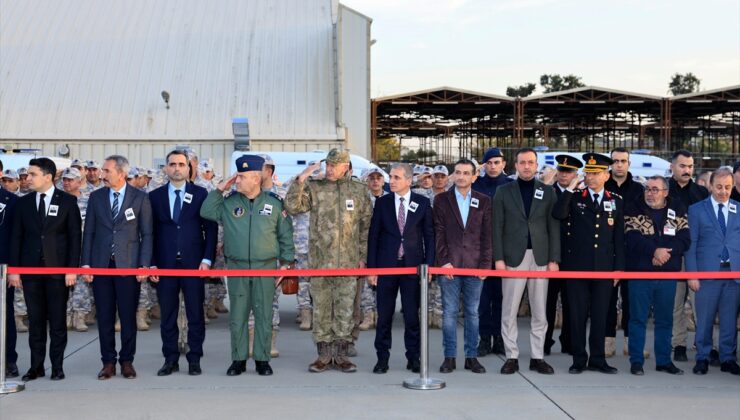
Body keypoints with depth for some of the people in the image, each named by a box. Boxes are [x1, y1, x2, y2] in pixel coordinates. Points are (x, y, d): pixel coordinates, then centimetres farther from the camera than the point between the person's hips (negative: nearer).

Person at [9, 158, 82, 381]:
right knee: (35, 320, 7)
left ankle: (57, 366, 10)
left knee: (57, 320, 3)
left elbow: (75, 236, -2)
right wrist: (14, 269, 1)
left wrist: (72, 269, -9)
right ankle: (36, 366, 14)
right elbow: (16, 237, 8)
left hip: (58, 270, -3)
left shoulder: (67, 201, 0)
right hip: (30, 270, 3)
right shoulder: (23, 202, 8)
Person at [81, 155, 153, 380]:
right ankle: (108, 362, 14)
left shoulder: (140, 198, 1)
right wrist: (86, 263, 2)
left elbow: (146, 234, 1)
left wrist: (144, 265, -7)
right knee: (104, 317, 5)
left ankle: (127, 361, 13)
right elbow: (89, 232, 9)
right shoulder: (96, 197, 8)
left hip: (128, 266, -2)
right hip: (101, 265, 2)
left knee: (128, 316, 2)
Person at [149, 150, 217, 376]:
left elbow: (210, 228, 2)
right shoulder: (155, 196, 8)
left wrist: (207, 259, -7)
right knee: (167, 315, 6)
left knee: (195, 314, 3)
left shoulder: (200, 194, 4)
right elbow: (150, 232, 7)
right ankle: (170, 359, 14)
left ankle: (194, 359, 11)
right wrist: (152, 263, -1)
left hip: (193, 262, -1)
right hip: (165, 264, 1)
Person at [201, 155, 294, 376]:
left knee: (264, 315, 4)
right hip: (236, 267, 1)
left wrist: (285, 263, 2)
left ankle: (262, 359, 14)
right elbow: (206, 212, 0)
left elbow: (286, 235, 6)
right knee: (237, 315, 5)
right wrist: (218, 189, -3)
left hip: (266, 267, -1)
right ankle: (238, 359, 15)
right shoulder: (229, 203, 5)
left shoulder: (275, 203, 1)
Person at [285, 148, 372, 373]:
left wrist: (363, 255, 5)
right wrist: (300, 179, -15)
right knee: (321, 307, 6)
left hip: (348, 261, 0)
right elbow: (292, 206, -8)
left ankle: (341, 354, 14)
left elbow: (366, 225, 8)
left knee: (345, 308, 4)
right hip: (320, 260, 0)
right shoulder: (314, 187, 3)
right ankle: (324, 354, 15)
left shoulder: (358, 190, 5)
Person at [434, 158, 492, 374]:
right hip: (450, 264, -1)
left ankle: (471, 356, 13)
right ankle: (450, 357, 8)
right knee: (449, 312, 2)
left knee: (472, 312, 6)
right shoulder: (442, 200, 5)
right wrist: (444, 261, -7)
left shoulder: (484, 201, 7)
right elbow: (439, 233, 1)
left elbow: (487, 235, 4)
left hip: (475, 265, 1)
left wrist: (486, 264, -3)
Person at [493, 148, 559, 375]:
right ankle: (512, 357, 9)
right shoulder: (503, 191, 5)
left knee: (540, 312, 5)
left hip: (540, 258, 1)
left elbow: (554, 228, 6)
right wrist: (498, 258, -6)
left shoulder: (547, 192, 8)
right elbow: (497, 227, 2)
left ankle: (537, 357, 14)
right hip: (513, 258, -1)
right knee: (509, 311, 1)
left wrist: (554, 259, -1)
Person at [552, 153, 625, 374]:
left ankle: (597, 359, 16)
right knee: (577, 314, 3)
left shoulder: (616, 202, 9)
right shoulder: (575, 198, 3)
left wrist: (619, 267, 4)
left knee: (600, 315, 6)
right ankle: (579, 359, 12)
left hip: (604, 267, 1)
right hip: (577, 265, -1)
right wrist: (570, 189, -14)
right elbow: (558, 214, -17)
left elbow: (619, 237, 9)